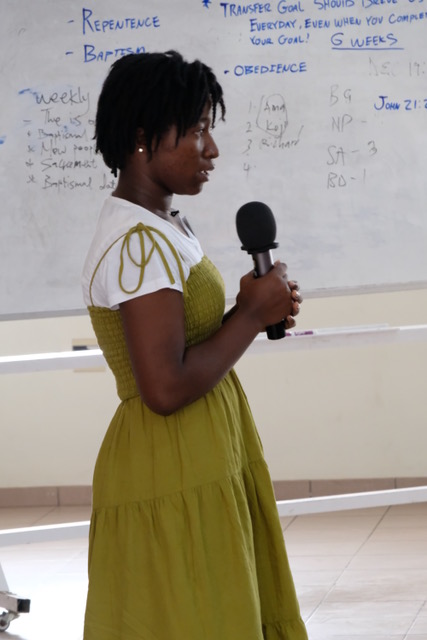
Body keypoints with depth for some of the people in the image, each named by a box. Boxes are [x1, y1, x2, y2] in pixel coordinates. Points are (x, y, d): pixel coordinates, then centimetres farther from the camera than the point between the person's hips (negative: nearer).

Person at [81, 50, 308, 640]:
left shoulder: (165, 227, 12)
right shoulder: (139, 244, -20)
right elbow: (165, 389, -26)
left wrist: (253, 311, 2)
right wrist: (253, 314, -15)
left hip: (203, 464, 10)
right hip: (174, 478, -10)